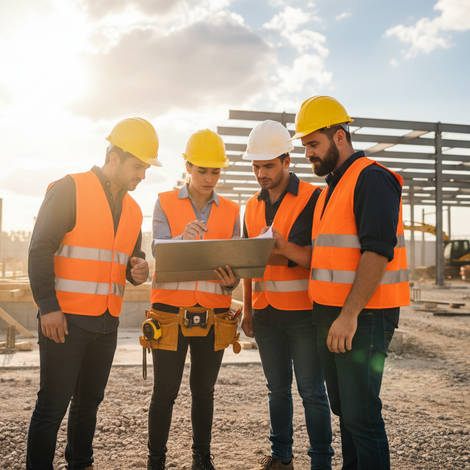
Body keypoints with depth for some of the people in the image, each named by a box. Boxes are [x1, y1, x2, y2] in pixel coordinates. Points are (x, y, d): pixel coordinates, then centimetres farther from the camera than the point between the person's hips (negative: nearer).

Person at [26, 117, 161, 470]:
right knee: (53, 404, -1)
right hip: (65, 318, -7)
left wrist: (137, 272, -1)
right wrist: (48, 306, -17)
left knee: (89, 401, 16)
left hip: (107, 322, 7)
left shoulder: (132, 209, 14)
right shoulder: (69, 189, -7)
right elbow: (40, 249, -12)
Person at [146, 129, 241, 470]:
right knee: (165, 393, 3)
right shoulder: (165, 203, 4)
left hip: (214, 317, 2)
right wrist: (182, 238, -30)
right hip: (171, 313, -2)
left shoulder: (231, 211, 10)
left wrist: (231, 281, -13)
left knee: (204, 391, 11)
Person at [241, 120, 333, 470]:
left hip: (303, 310, -5)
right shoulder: (253, 206, 13)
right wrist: (247, 310, 13)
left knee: (312, 391, -1)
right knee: (278, 388, 14)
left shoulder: (313, 198, -5)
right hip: (266, 312, 6)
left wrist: (285, 248, -26)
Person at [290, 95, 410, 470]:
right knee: (343, 408, 16)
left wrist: (349, 314, -24)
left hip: (363, 317, -9)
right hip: (329, 315, 9)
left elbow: (377, 251, -21)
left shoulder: (372, 178, -10)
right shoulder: (330, 189, 19)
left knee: (360, 414, -5)